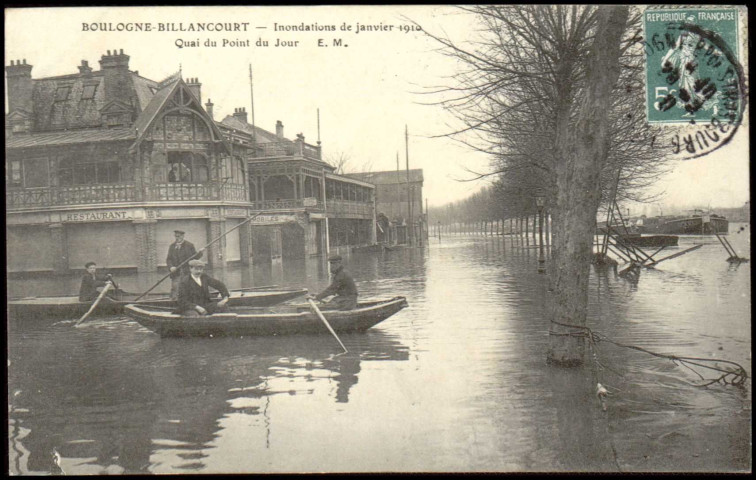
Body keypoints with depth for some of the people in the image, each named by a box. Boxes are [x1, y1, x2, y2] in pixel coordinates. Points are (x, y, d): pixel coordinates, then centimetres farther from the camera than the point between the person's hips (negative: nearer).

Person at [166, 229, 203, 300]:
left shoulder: (189, 245, 4)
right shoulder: (172, 246, 11)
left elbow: (195, 257, 3)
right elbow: (169, 259, 9)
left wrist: (199, 253, -17)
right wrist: (171, 267, -9)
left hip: (187, 273, -2)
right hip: (176, 272, 2)